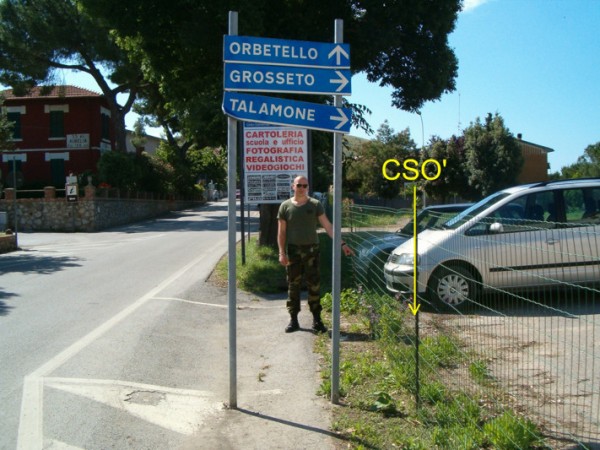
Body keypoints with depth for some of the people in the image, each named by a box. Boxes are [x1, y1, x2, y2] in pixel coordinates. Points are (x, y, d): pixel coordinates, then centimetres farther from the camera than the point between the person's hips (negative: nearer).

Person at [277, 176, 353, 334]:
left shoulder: (315, 205, 3)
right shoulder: (286, 206, 3)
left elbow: (327, 226, 0)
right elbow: (281, 232, 3)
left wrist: (342, 243, -8)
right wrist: (282, 252, -5)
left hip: (311, 250, 0)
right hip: (293, 250, 0)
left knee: (314, 285, 1)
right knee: (293, 286, 4)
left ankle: (317, 320, 10)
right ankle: (293, 320, 14)